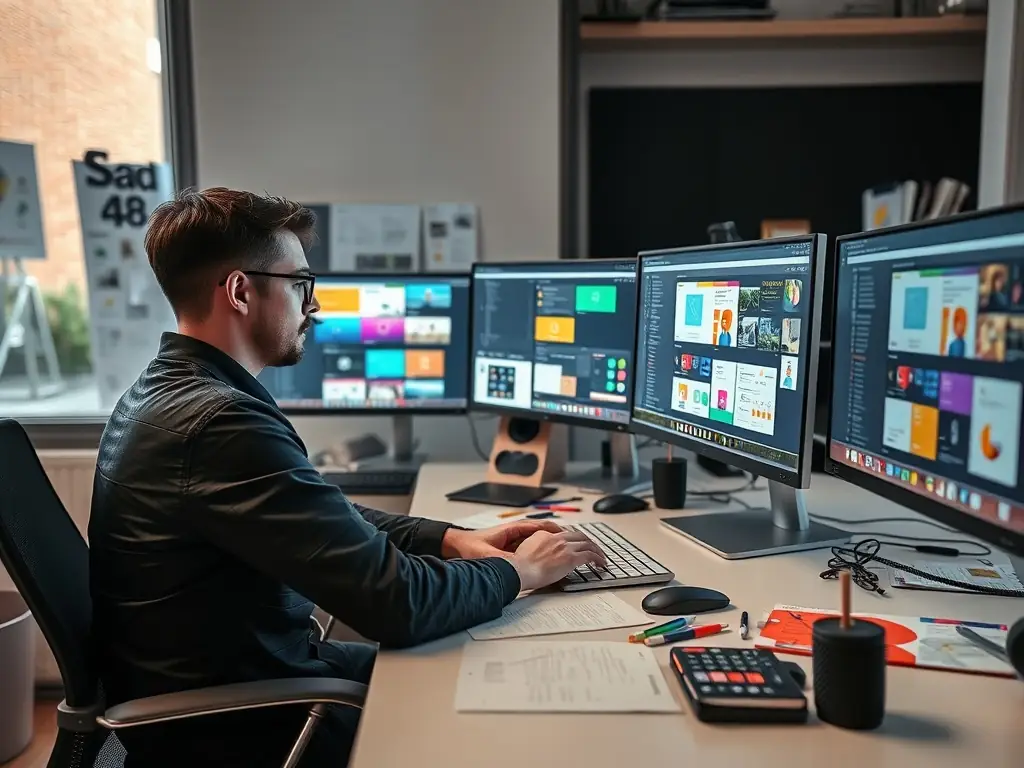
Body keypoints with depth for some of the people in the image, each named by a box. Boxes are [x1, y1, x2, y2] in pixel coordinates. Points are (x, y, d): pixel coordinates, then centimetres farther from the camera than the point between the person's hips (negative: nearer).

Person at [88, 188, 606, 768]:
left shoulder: (168, 392, 3)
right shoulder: (223, 422, -30)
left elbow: (328, 523, 9)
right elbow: (394, 601, -30)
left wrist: (451, 539, -1)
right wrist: (517, 571, -12)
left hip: (213, 690, 9)